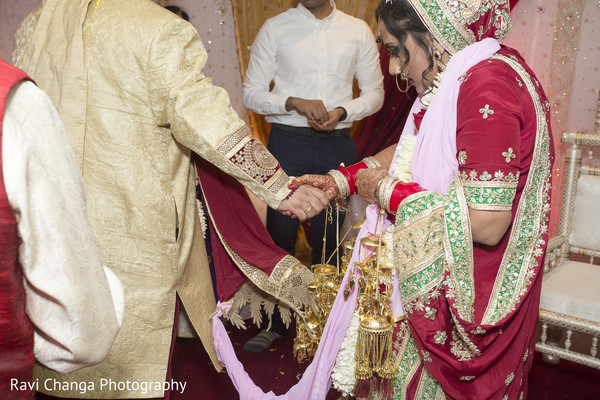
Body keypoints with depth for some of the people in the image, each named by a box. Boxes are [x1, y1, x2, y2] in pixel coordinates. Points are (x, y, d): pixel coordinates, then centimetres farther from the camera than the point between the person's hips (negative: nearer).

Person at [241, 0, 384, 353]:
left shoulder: (358, 30, 9)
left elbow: (375, 92, 11)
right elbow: (252, 93, 2)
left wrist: (341, 111, -9)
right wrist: (295, 103, -16)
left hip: (338, 145, 1)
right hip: (288, 142, -1)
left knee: (328, 237, 7)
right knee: (280, 233, 3)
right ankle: (276, 321, 20)